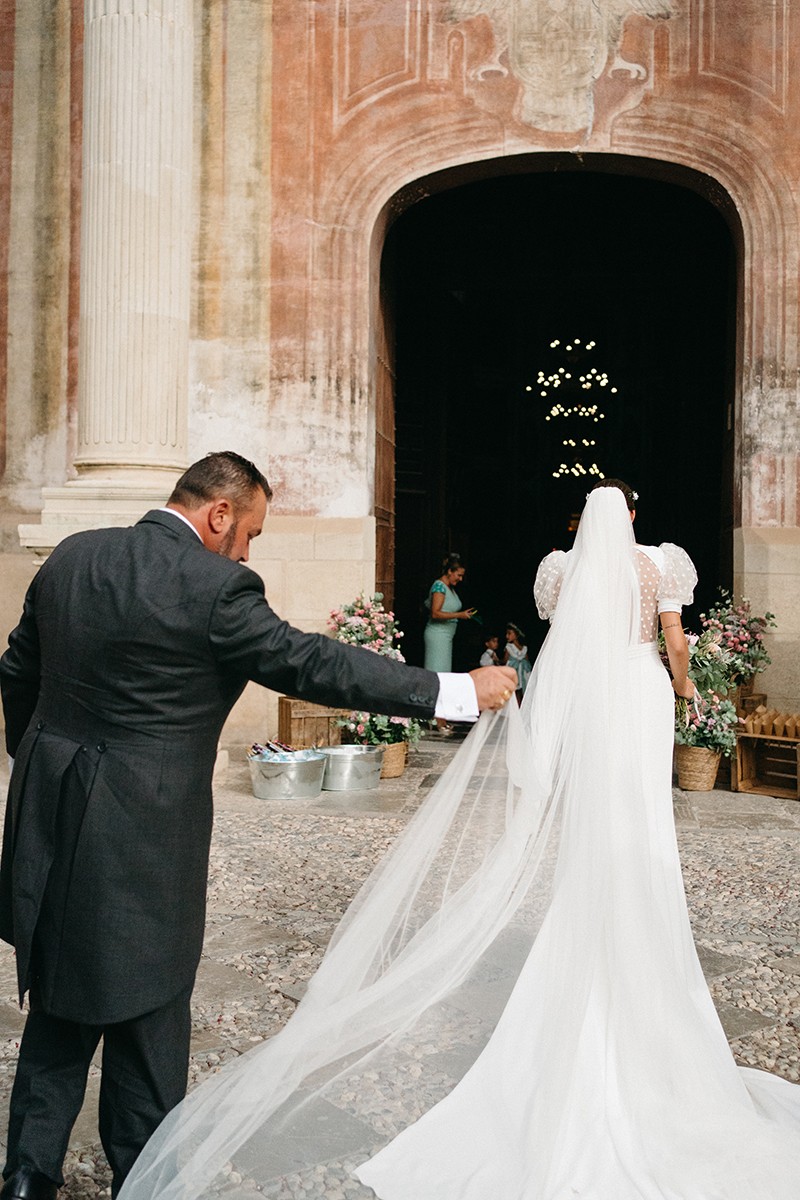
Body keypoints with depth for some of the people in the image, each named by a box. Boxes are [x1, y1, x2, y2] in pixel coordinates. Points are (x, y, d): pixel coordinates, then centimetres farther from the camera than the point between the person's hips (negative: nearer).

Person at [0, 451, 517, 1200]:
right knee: (146, 1014, 13)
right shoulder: (215, 586, -18)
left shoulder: (71, 557, 4)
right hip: (142, 836, -7)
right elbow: (314, 664, -17)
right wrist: (457, 691, -11)